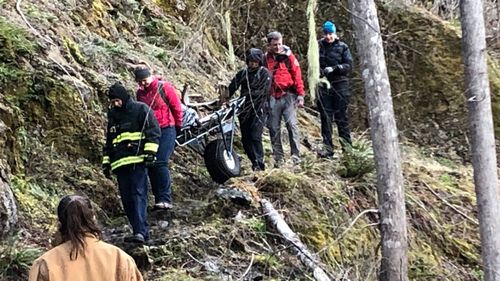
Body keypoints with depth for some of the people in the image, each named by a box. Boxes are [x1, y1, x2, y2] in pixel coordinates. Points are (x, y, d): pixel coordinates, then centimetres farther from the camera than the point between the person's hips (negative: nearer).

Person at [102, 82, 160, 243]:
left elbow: (154, 132, -3)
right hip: (120, 163, 7)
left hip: (137, 161, -7)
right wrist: (106, 162, 22)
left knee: (138, 195, -15)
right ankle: (140, 231, 8)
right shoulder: (113, 115, 23)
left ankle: (141, 232, -22)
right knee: (127, 200, 2)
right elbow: (109, 141, 29)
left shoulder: (141, 109, 3)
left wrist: (150, 152, -13)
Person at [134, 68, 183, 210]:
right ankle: (158, 198, 11)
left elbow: (177, 107, -2)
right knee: (150, 165, 3)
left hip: (166, 130, -6)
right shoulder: (140, 92, 8)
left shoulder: (164, 87, -7)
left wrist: (177, 126, 7)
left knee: (160, 163, -17)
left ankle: (165, 199, -16)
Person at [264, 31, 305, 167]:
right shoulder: (265, 59, 7)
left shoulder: (288, 57, 2)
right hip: (272, 98, 2)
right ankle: (278, 158, 10)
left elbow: (297, 76, 1)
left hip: (288, 96, -2)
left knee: (292, 125, -10)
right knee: (274, 128, 3)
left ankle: (296, 156, -8)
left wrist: (300, 95, -4)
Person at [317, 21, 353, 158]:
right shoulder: (318, 46, 7)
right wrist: (320, 71, -9)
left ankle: (347, 146, 4)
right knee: (325, 117, 2)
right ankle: (327, 147, 5)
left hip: (340, 86, -2)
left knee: (341, 117, 0)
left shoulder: (342, 47, 2)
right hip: (323, 86, 2)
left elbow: (349, 65, -4)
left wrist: (333, 69, -16)